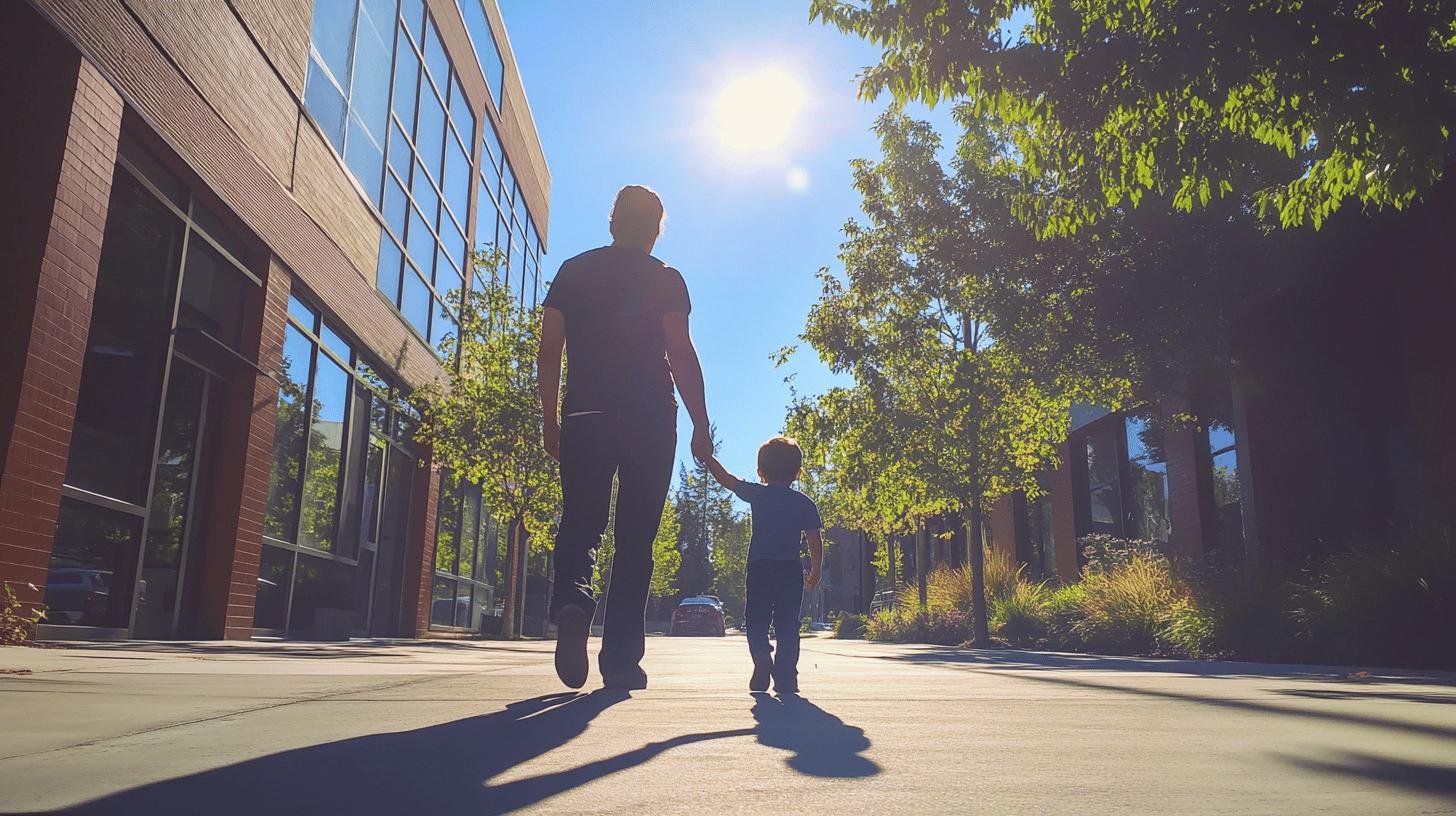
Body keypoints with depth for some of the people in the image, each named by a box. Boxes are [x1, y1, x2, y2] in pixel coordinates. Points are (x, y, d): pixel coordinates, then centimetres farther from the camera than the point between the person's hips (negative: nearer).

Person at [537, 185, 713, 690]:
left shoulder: (573, 272, 11)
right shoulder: (664, 279, 3)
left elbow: (549, 350, 7)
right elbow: (681, 353, -6)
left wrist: (551, 420, 12)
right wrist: (701, 426, -3)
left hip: (585, 420, 2)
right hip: (650, 422, -2)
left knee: (579, 525, 9)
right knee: (635, 539, 4)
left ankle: (571, 599, -21)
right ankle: (620, 659, 3)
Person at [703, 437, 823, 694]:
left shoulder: (757, 494, 2)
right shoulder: (805, 503, 5)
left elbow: (725, 478, 9)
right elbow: (815, 541, 4)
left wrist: (706, 455, 21)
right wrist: (816, 571, 16)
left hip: (759, 568, -1)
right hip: (791, 569, 1)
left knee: (756, 619, 8)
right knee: (787, 624, 7)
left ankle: (762, 656, -19)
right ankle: (786, 677, 1)